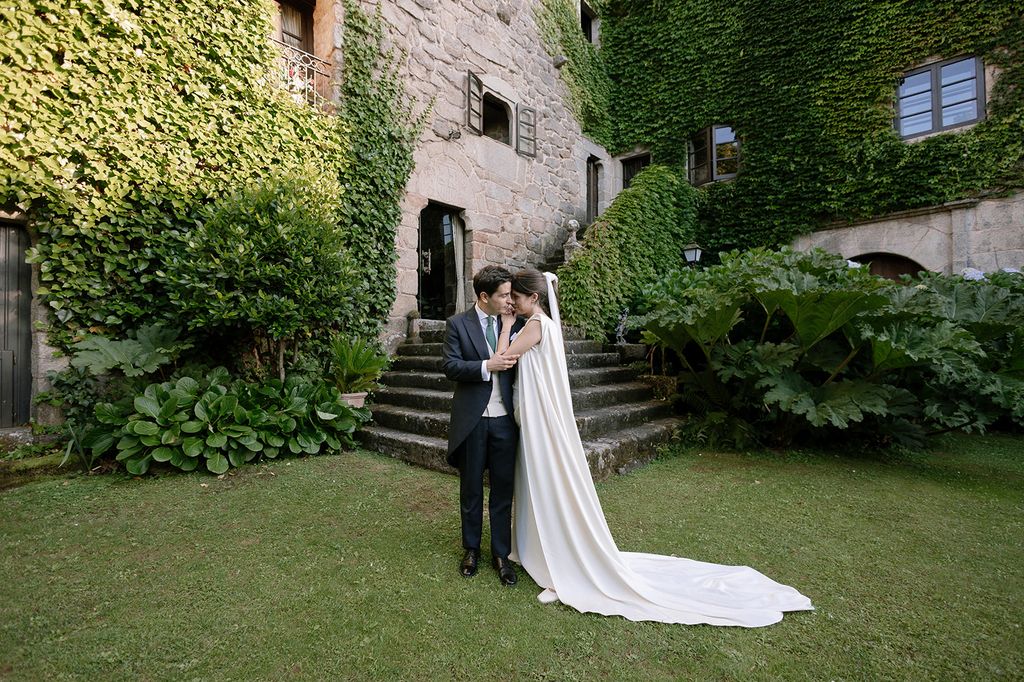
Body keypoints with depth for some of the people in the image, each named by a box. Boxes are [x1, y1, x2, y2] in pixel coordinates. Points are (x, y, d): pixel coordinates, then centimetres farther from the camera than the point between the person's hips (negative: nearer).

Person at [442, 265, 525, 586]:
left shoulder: (513, 324, 5)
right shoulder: (457, 324, -3)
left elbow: (516, 364, -1)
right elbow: (450, 366, -11)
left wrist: (508, 326, -12)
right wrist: (487, 366, -22)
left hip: (504, 419, 2)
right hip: (472, 420, -2)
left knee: (503, 489, 11)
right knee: (471, 489, 15)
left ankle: (501, 553, 30)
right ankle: (471, 549, 36)